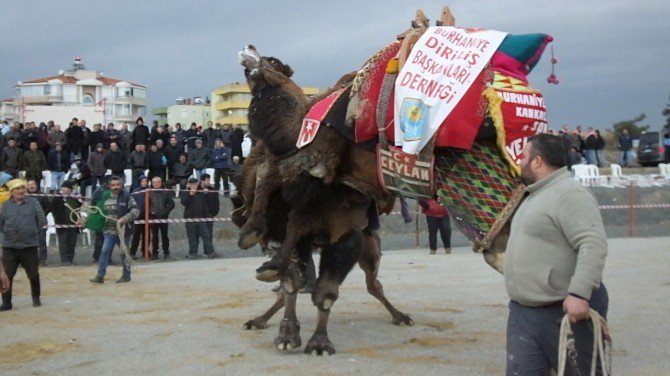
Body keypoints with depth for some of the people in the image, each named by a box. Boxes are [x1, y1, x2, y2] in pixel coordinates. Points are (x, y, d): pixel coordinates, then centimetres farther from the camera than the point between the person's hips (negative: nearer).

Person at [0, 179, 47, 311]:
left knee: (33, 274, 9)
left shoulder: (33, 203, 0)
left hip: (29, 245, -1)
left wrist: (34, 232, 5)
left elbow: (42, 221, 5)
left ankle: (36, 298, 29)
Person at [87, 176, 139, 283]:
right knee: (105, 252, -5)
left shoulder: (127, 197, -5)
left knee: (124, 253, 8)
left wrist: (124, 219, -24)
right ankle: (100, 275, -3)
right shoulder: (104, 197, 7)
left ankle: (126, 275, 20)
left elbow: (135, 211, -12)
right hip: (109, 231, 3)